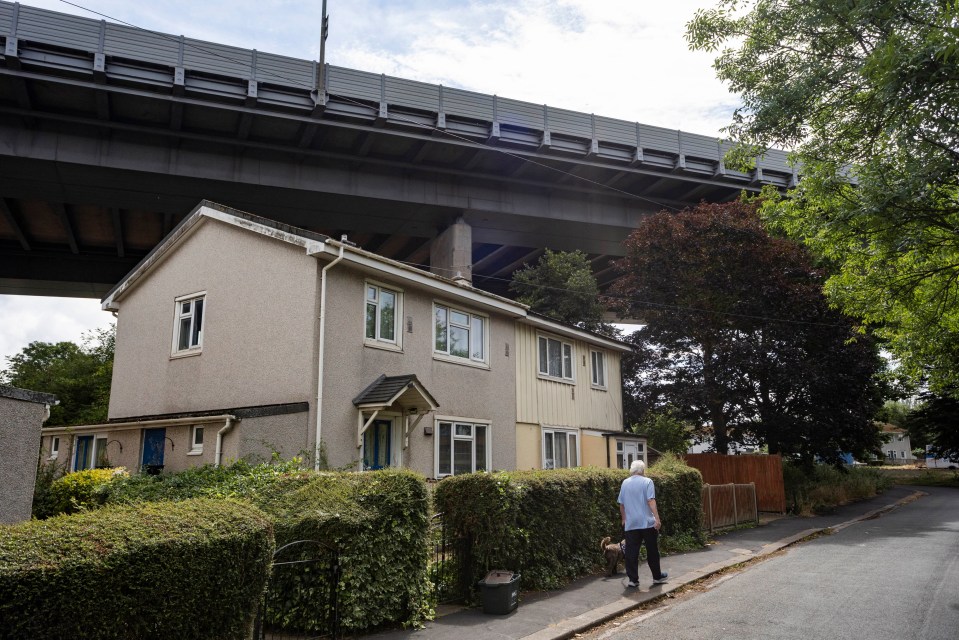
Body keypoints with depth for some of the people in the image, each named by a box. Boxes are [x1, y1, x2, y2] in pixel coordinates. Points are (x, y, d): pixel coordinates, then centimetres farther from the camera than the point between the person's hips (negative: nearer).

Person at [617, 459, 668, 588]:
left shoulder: (625, 483, 9)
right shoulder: (647, 482, -4)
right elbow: (651, 501, -15)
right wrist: (657, 518, -16)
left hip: (630, 524, 3)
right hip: (647, 522, -3)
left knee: (631, 552, 2)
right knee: (652, 551, 10)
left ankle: (633, 579, 0)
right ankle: (657, 576, 20)